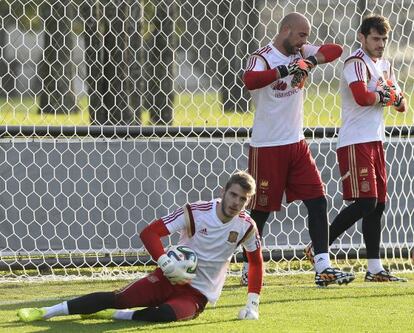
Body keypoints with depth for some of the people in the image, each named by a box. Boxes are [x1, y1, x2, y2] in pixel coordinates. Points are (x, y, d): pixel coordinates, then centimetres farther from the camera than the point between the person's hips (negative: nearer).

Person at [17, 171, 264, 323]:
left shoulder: (246, 226, -6)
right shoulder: (196, 212, -12)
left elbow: (257, 263, 10)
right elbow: (149, 233, -13)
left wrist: (253, 304, 3)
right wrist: (168, 265, -23)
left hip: (198, 294, 0)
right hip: (171, 278, 0)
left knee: (164, 314, -35)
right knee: (118, 298, -16)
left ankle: (114, 315, -14)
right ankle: (47, 312, -9)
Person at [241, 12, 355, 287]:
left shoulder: (300, 53, 6)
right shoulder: (262, 58, -15)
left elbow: (335, 50, -2)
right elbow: (250, 81, -36)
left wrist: (312, 60, -19)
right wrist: (285, 70, -44)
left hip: (297, 143, 7)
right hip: (267, 148, -7)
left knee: (318, 201, -2)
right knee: (261, 211, 2)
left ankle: (323, 267, -3)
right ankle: (248, 269, 17)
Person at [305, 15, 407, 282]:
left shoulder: (385, 66, 17)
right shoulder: (357, 63, -11)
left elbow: (402, 106, 18)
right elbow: (362, 97, -29)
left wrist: (396, 97, -5)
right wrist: (384, 95, -9)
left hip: (375, 142, 9)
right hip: (355, 143, -9)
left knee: (378, 204, 7)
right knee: (365, 202, -16)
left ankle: (375, 269, 10)